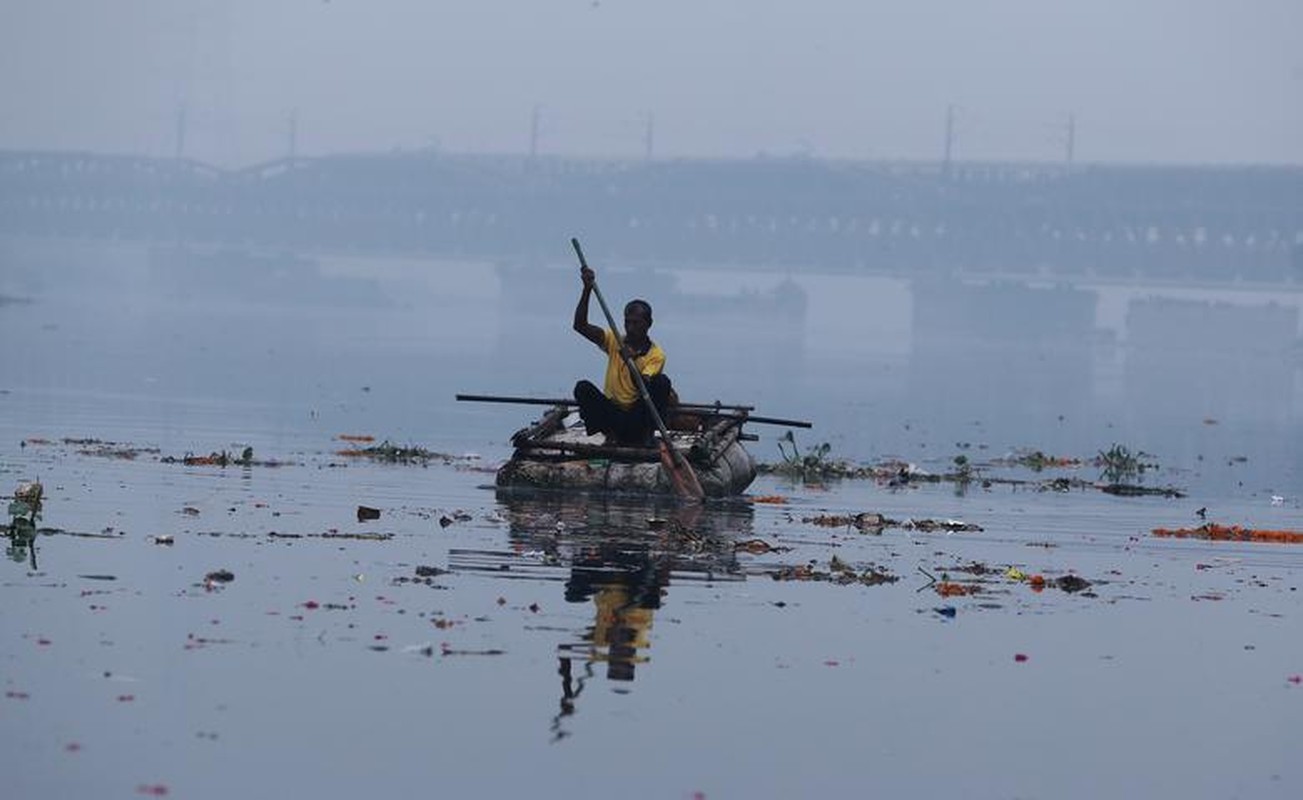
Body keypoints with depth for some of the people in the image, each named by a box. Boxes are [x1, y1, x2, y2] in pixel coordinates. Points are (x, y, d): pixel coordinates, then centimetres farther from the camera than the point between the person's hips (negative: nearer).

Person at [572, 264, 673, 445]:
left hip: (638, 418, -2)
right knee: (583, 388, -24)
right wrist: (587, 290, -21)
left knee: (662, 382, -27)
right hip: (613, 413, 2)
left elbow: (644, 389, -21)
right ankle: (610, 433, -20)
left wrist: (630, 361, -36)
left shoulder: (656, 354, -5)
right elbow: (580, 326, -11)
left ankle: (646, 435, -19)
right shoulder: (614, 341, 3)